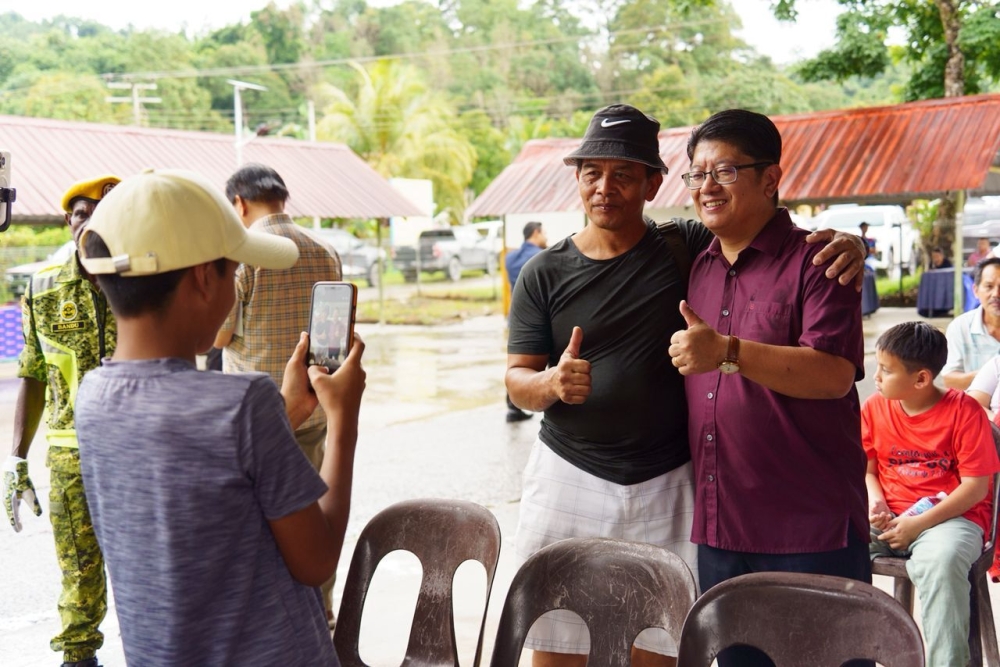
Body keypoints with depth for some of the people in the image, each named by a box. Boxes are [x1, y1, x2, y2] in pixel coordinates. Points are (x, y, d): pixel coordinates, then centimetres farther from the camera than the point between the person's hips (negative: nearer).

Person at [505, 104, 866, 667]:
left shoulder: (690, 250, 0)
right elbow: (517, 381, 2)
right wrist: (553, 382, -21)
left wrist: (844, 244, -15)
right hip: (569, 476, 1)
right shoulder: (545, 273, 2)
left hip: (667, 485, 0)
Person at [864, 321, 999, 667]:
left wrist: (918, 524, -18)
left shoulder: (964, 412, -8)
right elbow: (867, 468, 13)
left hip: (950, 515, -4)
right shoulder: (875, 408, 6)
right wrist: (875, 502, -11)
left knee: (940, 561, -39)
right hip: (888, 516, 4)